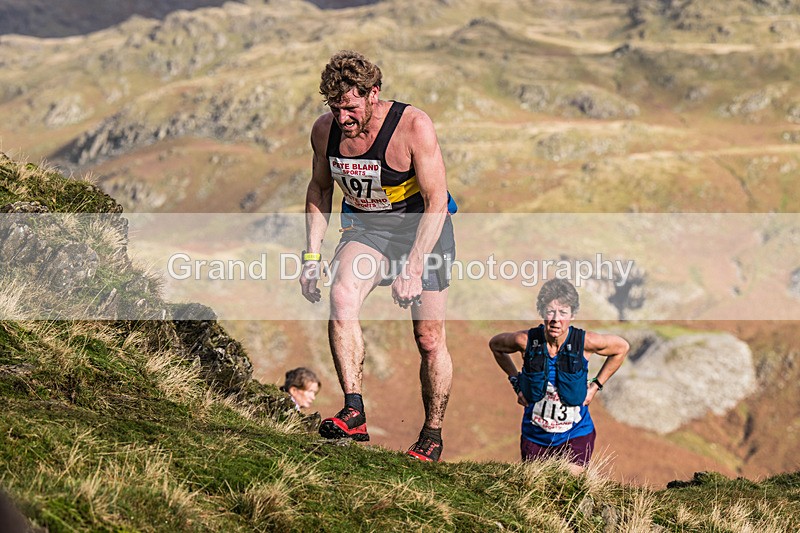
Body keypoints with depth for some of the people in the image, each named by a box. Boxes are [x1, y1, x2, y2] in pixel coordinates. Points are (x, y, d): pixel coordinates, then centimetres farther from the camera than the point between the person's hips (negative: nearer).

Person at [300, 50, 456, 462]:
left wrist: (414, 267, -29)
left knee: (429, 340, 0)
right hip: (365, 226, 3)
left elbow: (436, 201, -23)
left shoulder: (413, 126, -26)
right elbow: (320, 189, 7)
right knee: (341, 298, -27)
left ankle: (432, 435, 20)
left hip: (421, 227, -3)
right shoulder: (325, 130, -11)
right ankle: (354, 413, -28)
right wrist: (312, 255, -1)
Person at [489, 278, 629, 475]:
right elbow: (495, 344, 7)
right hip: (535, 435, 2)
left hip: (575, 436, -1)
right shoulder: (526, 340, -15)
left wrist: (596, 385, 1)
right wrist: (516, 382, 4)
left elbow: (622, 348, 3)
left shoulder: (585, 342, -17)